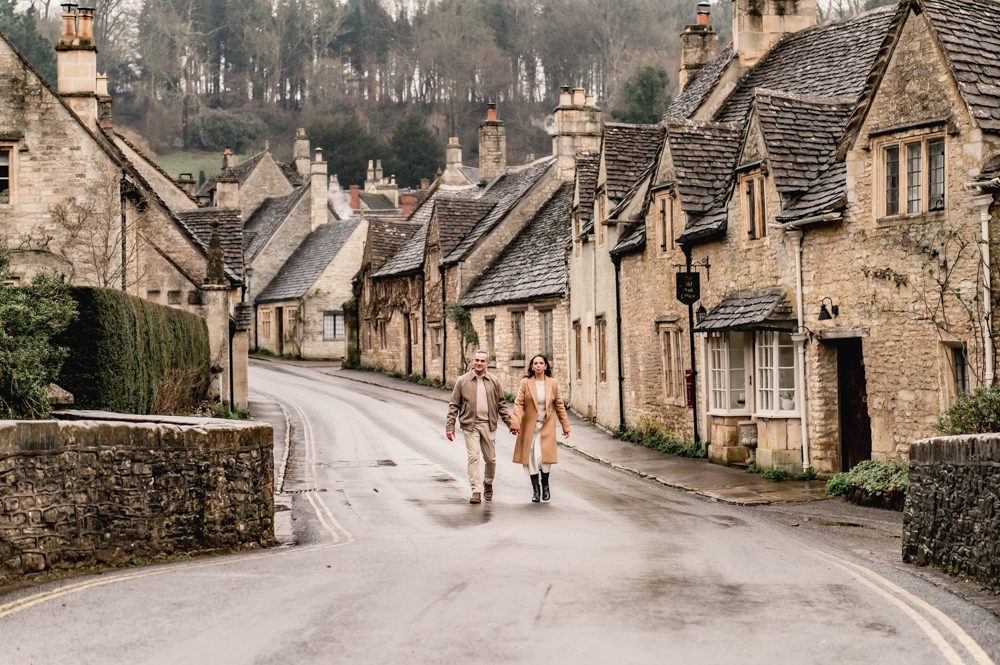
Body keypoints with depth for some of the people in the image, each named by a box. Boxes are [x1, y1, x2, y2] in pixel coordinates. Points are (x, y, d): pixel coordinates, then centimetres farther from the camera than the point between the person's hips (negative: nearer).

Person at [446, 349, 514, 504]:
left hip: (489, 425, 2)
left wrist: (509, 423, 10)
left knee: (490, 458, 7)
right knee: (473, 457, -11)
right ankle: (476, 492, -9)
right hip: (470, 425, -2)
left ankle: (488, 484, 33)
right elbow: (454, 405, 5)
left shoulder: (494, 381, 8)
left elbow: (501, 404, 14)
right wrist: (450, 426, 1)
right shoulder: (462, 381, 3)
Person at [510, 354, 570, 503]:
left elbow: (559, 405, 10)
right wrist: (516, 424, -16)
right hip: (529, 426, 0)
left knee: (545, 456, -9)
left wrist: (565, 426, 10)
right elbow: (518, 404, -5)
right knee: (532, 457, -2)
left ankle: (545, 485, 15)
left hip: (547, 426, 0)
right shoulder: (525, 383, -1)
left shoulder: (553, 383, 4)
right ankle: (535, 488, 13)